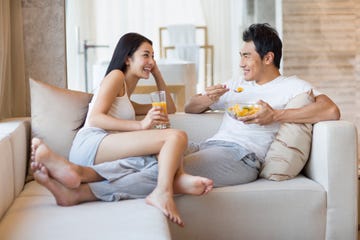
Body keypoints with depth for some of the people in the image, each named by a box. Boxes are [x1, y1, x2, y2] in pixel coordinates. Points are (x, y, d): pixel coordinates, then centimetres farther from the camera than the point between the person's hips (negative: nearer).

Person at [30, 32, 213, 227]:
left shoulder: (127, 103, 40)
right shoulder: (116, 76, 13)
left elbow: (169, 109, 44)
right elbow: (95, 118, -4)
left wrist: (157, 74, 38)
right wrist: (141, 125, -15)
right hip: (92, 143, -8)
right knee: (176, 136, -20)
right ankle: (163, 193, -40)